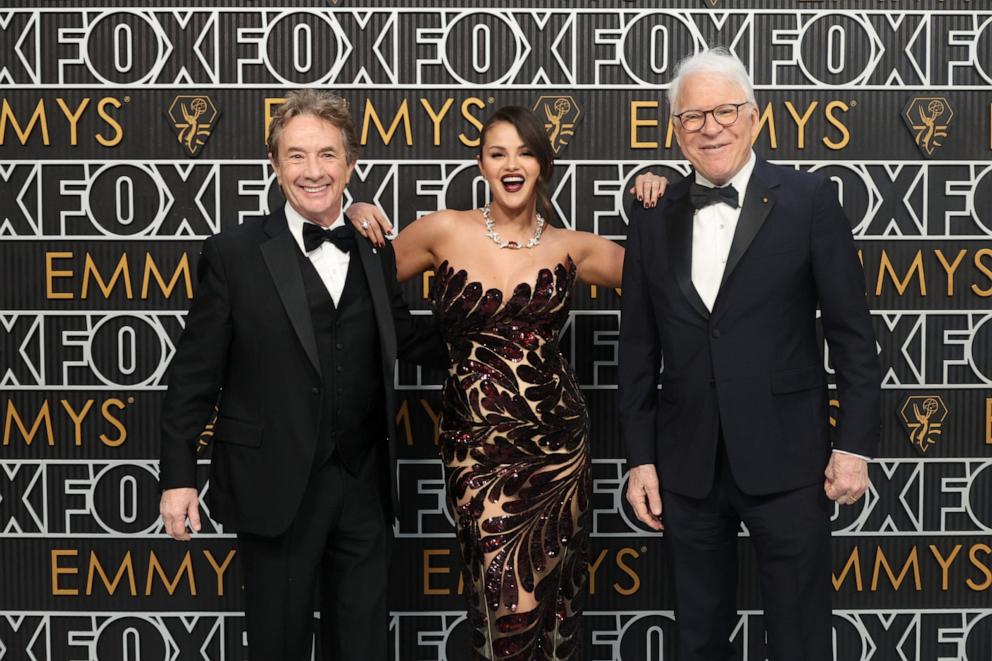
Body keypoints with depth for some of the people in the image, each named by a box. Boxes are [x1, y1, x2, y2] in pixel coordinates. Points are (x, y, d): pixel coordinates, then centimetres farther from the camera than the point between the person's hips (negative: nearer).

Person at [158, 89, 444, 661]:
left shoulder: (377, 255, 5)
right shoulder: (235, 254, -6)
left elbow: (409, 339, 17)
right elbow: (196, 373, -6)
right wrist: (179, 476, -8)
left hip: (363, 484, 4)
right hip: (276, 487, -3)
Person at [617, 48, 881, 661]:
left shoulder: (809, 200, -3)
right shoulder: (654, 217, 6)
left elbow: (852, 331, -3)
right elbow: (639, 350, 8)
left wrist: (855, 445, -6)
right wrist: (640, 458, 6)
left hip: (786, 460, -3)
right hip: (687, 466, 3)